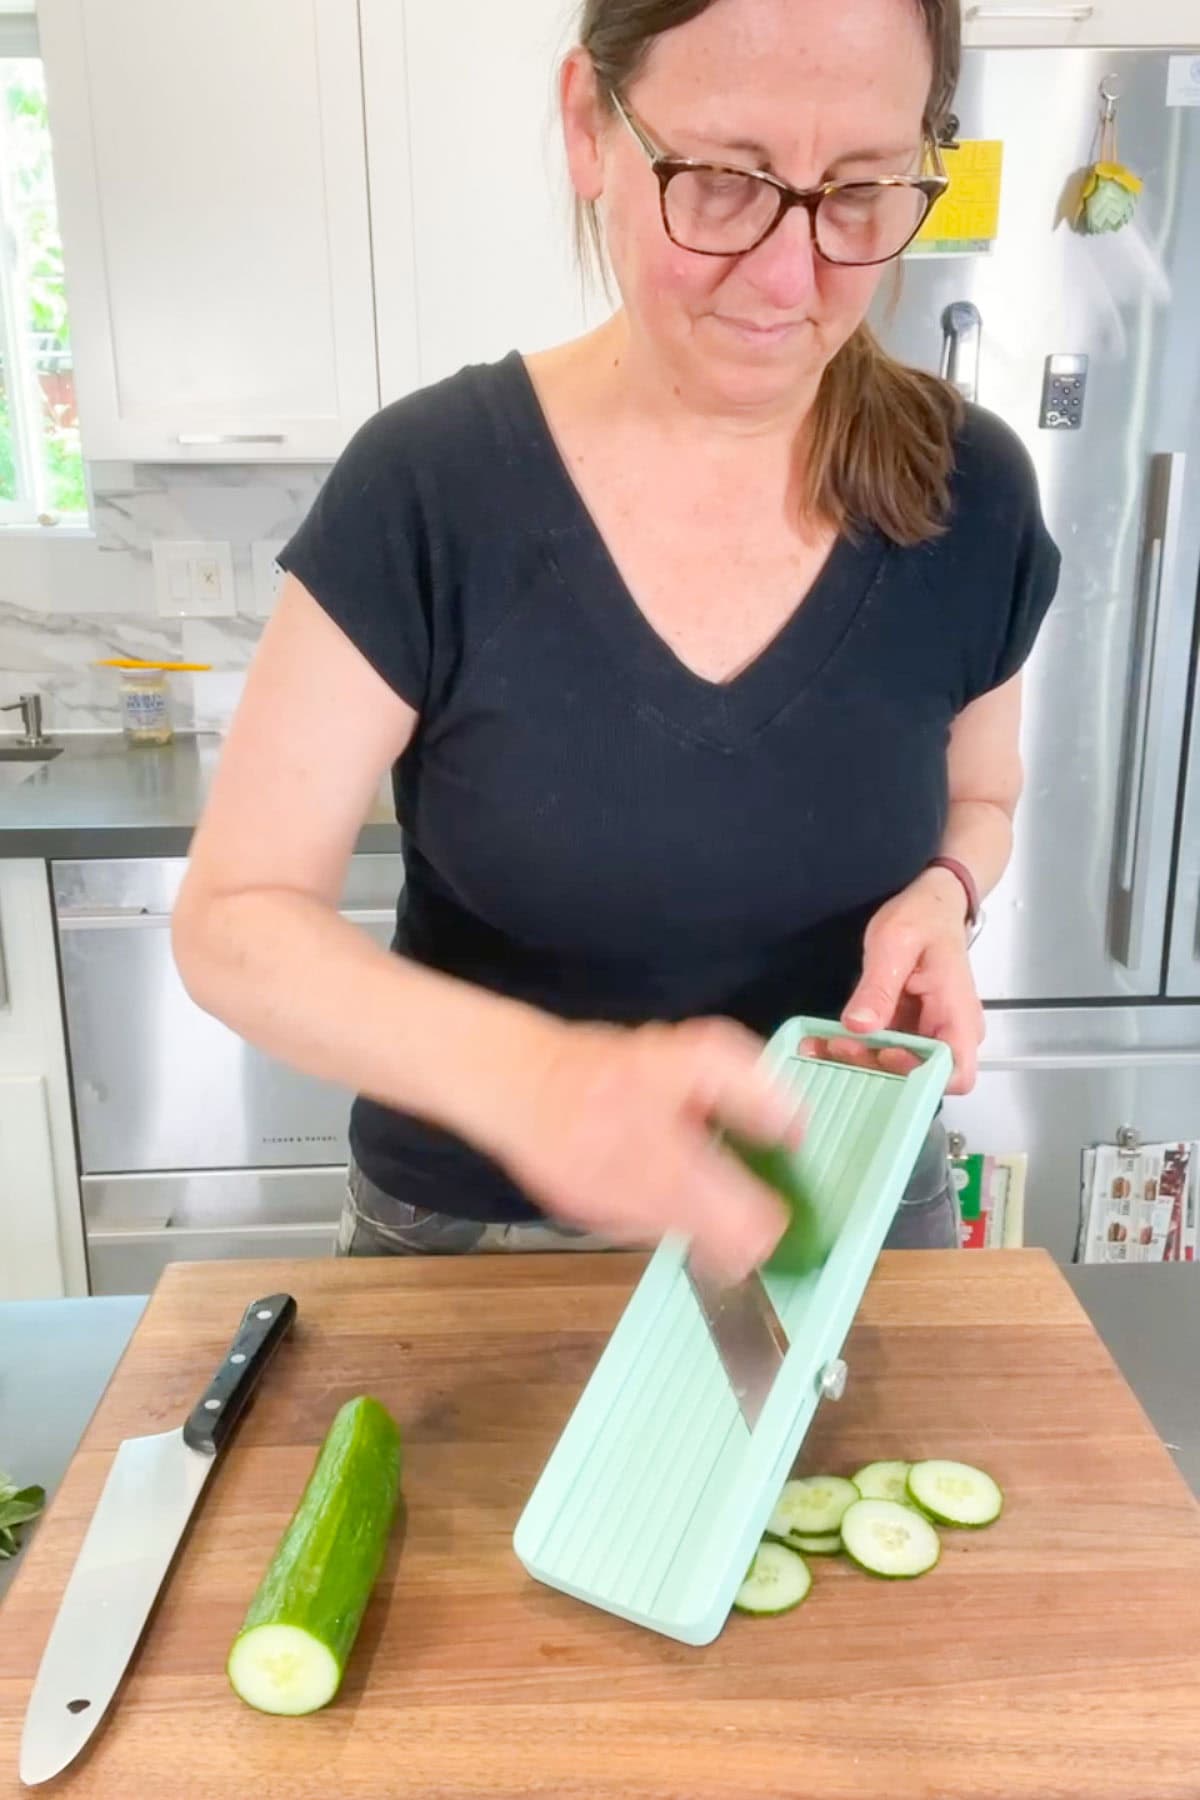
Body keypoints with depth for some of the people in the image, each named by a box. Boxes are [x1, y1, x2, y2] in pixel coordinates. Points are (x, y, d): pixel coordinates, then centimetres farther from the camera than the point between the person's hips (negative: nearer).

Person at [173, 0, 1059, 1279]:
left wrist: (941, 893, -17)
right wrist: (524, 1072, -38)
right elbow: (233, 919, -19)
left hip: (848, 1212, 2)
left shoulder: (967, 499, -11)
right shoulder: (428, 490, -19)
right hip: (475, 1234, -1)